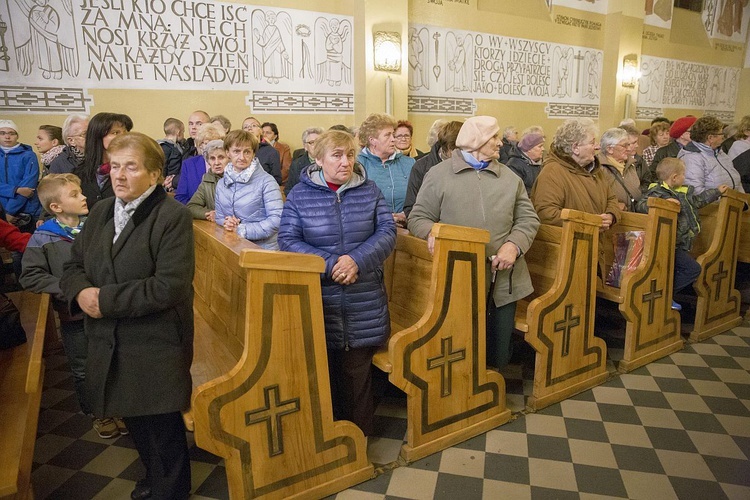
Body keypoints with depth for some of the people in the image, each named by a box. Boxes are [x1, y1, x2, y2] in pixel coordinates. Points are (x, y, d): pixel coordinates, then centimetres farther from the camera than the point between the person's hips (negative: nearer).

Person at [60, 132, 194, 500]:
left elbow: (169, 287, -23)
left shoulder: (173, 216, -15)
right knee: (133, 418, 22)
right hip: (108, 343, 7)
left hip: (156, 345, -7)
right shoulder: (100, 212, 8)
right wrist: (80, 292, -10)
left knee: (162, 426, 8)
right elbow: (73, 266, 13)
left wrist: (105, 299, -19)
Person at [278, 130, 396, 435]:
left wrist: (357, 259, -18)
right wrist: (330, 265, -18)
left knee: (357, 372, 11)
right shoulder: (300, 195, 1)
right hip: (318, 301, -1)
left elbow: (387, 232, -1)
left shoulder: (369, 191, 6)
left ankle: (360, 434, 31)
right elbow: (288, 240, -7)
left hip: (364, 305, 1)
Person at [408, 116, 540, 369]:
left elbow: (528, 218, 11)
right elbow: (418, 217, 2)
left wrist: (514, 245, -8)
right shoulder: (438, 174, 2)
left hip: (504, 279, 4)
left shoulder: (510, 177, 13)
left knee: (499, 354, 14)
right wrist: (433, 231, -21)